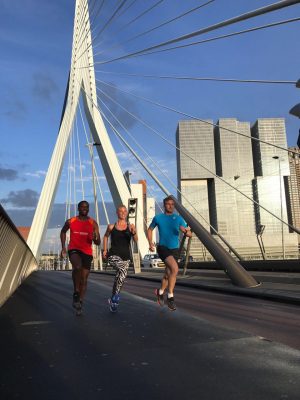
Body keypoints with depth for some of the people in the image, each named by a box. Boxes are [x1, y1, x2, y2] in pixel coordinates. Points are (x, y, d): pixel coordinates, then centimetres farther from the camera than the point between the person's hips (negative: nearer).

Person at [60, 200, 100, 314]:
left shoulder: (93, 223, 0)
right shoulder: (70, 221, 1)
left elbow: (98, 243, 0)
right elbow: (63, 232, 21)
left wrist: (95, 239, -24)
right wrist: (63, 247, 12)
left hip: (87, 252, 2)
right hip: (74, 249, -2)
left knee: (84, 279, 7)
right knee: (77, 267, -33)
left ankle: (80, 302, 22)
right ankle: (76, 293, -18)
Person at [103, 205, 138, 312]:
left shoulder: (130, 227, 1)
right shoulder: (111, 227, 3)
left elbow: (136, 240, -11)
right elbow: (106, 236, 21)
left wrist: (134, 233, -32)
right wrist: (105, 250, 14)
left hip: (125, 257, 2)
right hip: (113, 255, -2)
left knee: (121, 278, 3)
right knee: (122, 269, -30)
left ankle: (113, 299, 28)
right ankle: (116, 296, -15)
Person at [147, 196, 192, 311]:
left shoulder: (179, 219, 2)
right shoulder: (158, 218, 0)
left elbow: (189, 234, -3)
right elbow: (150, 229, 16)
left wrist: (185, 231, -27)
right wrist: (150, 243, 1)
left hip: (175, 249, 3)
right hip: (163, 248, -3)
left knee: (168, 274, 13)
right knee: (175, 268, -26)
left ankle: (160, 292, 42)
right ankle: (170, 296, -12)